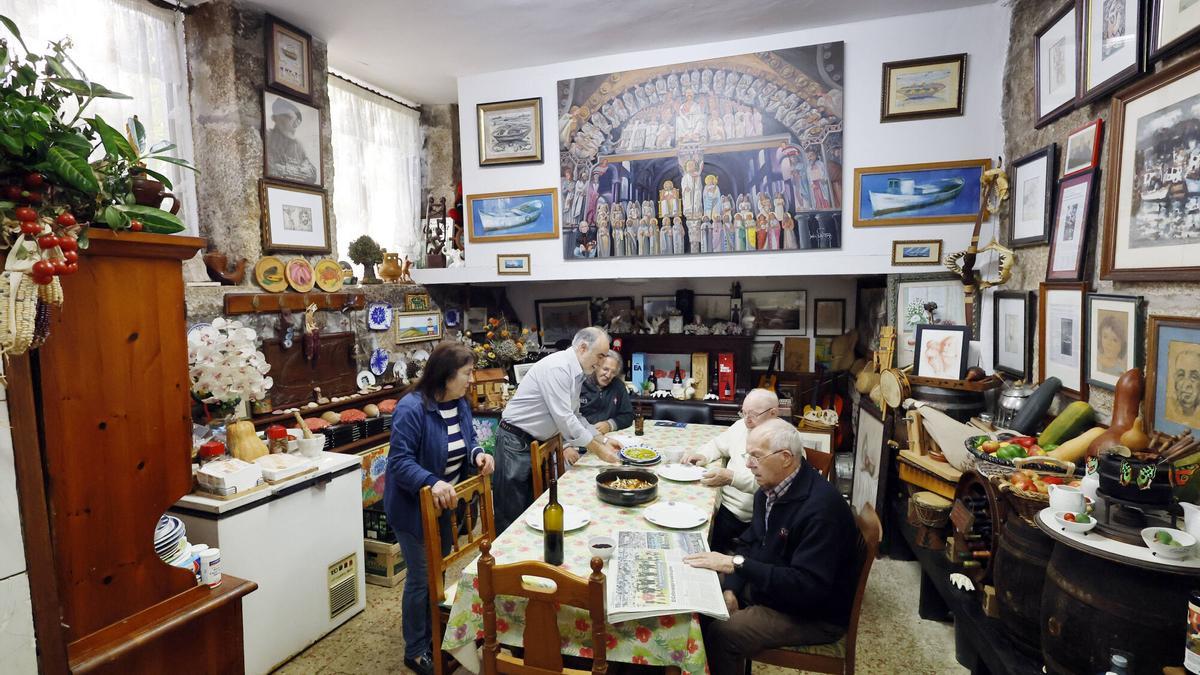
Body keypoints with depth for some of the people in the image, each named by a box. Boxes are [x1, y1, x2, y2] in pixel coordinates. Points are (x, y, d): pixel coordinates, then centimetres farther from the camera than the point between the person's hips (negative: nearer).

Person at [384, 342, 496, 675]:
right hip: (414, 507, -8)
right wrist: (432, 482, -41)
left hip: (446, 503, 8)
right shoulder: (411, 409, -27)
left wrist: (477, 454, -11)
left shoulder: (460, 403, -2)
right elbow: (400, 461, -28)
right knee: (421, 578, 6)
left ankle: (434, 635, 43)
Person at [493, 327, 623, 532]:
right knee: (512, 512, -1)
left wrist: (603, 440, 10)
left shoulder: (575, 373, 8)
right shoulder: (557, 368, -23)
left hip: (535, 442, 9)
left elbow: (574, 415, 18)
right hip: (515, 441, -9)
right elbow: (564, 419, -25)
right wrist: (598, 450, -17)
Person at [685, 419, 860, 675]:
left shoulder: (821, 507, -29)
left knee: (721, 634, -22)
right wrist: (730, 590, -8)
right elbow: (749, 543, 8)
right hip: (767, 584, 8)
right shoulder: (770, 489, -1)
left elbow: (808, 585, -32)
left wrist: (737, 564, -33)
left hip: (814, 614, -8)